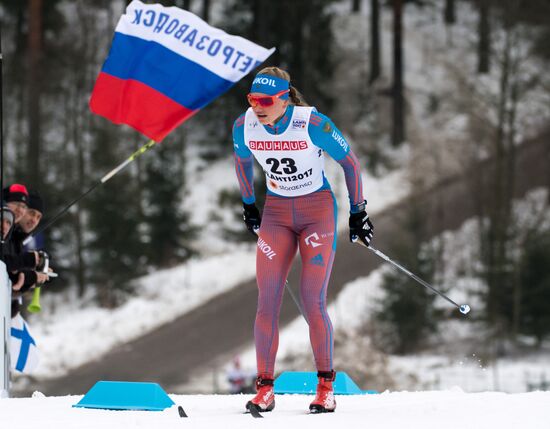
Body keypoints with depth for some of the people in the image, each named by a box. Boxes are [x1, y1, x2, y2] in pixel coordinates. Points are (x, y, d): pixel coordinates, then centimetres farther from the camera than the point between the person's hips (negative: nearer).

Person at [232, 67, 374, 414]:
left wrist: (358, 212, -2)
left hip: (318, 212, -3)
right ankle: (265, 388, 0)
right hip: (276, 213, 3)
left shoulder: (313, 124, -23)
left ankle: (326, 386, 6)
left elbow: (350, 161, -8)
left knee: (313, 303, -10)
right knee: (268, 302, -7)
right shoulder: (244, 126, -11)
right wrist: (248, 204, 20)